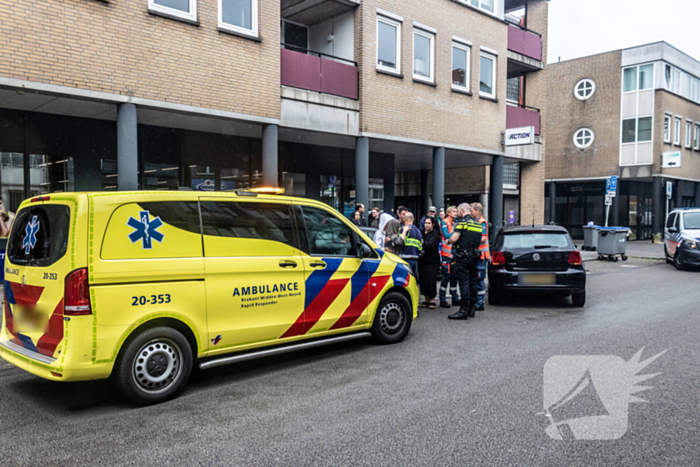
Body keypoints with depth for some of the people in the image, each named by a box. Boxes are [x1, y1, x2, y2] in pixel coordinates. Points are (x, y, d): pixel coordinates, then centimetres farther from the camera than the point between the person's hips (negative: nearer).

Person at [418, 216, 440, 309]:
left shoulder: (435, 234, -5)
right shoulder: (421, 232, 9)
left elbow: (431, 244, -22)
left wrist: (423, 242, -38)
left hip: (432, 261, -4)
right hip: (422, 260, 4)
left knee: (431, 279, -10)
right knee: (423, 280, 4)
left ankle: (432, 300, 2)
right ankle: (427, 300, 16)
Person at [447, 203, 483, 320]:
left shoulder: (462, 221, -10)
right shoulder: (478, 223, 13)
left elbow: (454, 238, -18)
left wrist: (450, 241, 3)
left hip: (463, 256, -7)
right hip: (474, 256, 7)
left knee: (464, 282, -7)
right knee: (473, 282, 12)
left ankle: (464, 310, -7)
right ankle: (472, 309, 19)